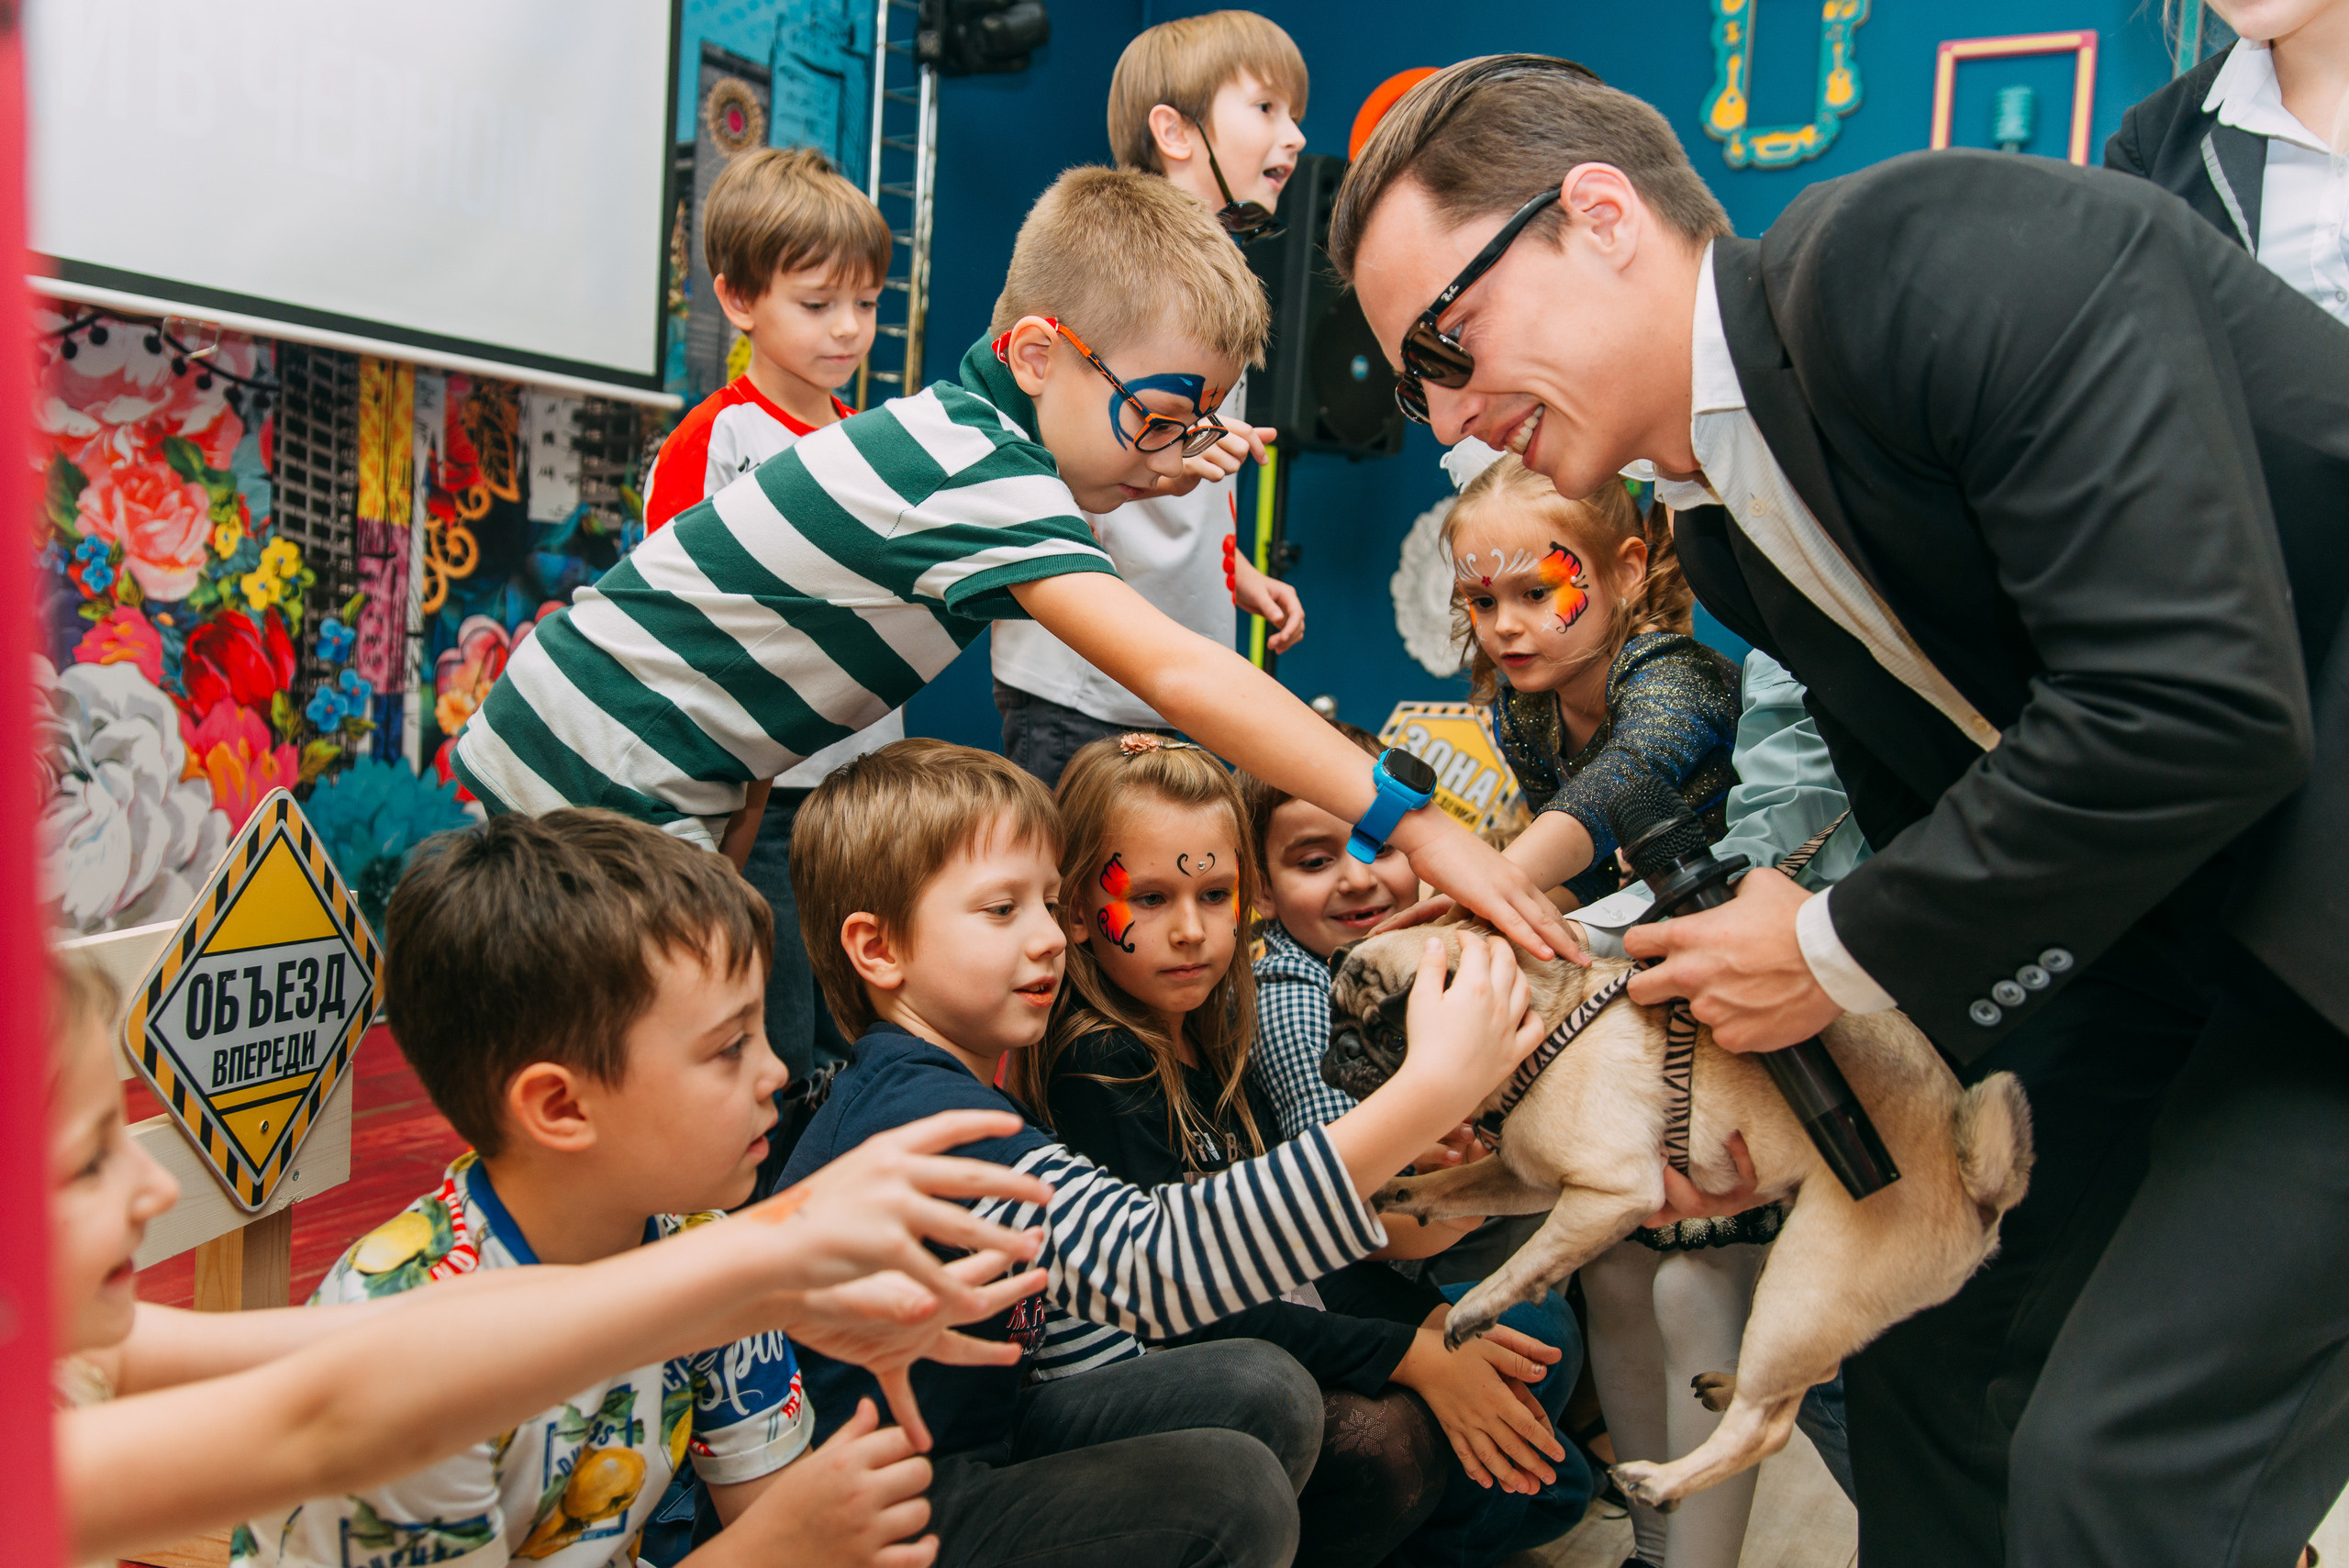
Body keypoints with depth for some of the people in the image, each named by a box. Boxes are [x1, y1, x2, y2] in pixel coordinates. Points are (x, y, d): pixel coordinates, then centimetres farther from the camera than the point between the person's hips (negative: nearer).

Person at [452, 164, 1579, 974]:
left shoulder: (967, 428, 1)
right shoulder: (974, 478, -28)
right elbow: (1178, 675, -36)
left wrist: (1146, 468, 2)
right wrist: (1415, 828, -35)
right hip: (596, 780, -9)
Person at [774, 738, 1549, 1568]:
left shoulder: (955, 1086, 6)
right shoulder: (914, 1115, -28)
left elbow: (1071, 1292, 16)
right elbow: (1146, 1260, -41)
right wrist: (1429, 1089, -45)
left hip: (975, 1431, 9)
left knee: (1263, 1391, -1)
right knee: (1233, 1495, -20)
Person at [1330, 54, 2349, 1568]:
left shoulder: (1938, 252, -22)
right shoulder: (1727, 524, 4)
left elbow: (2196, 701, -29)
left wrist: (1841, 956, -17)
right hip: (2159, 915, 8)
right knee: (1932, 1334, 13)